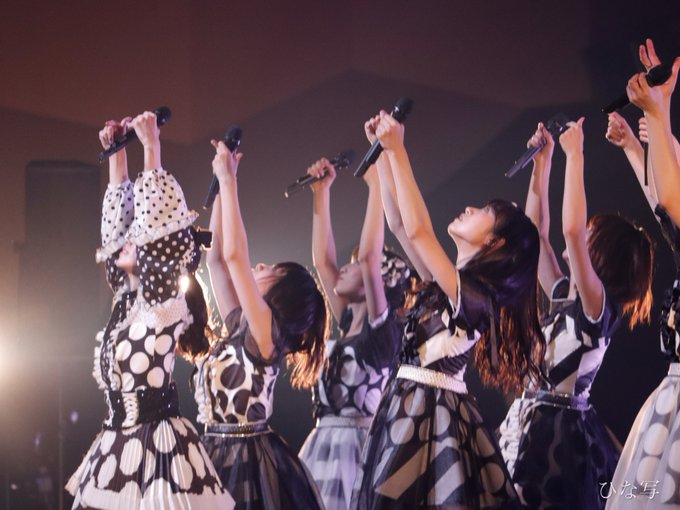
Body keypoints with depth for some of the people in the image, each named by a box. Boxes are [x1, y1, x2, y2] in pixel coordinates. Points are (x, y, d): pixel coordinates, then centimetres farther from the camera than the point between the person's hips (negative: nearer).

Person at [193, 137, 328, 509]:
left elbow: (235, 255, -19)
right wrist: (222, 184, 8)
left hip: (247, 463, -8)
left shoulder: (266, 336, -12)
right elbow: (217, 258, 11)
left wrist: (228, 179, -14)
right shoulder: (239, 330, 9)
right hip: (221, 457, 8)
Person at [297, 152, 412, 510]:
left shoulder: (385, 329, -6)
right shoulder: (349, 324, 14)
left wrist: (377, 185, -15)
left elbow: (369, 256, -17)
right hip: (324, 445, 7)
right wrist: (321, 192, 18)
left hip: (357, 446, -7)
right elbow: (323, 260, 19)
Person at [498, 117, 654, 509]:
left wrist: (575, 154, -21)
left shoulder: (600, 307, -12)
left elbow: (571, 229, -27)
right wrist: (542, 160, 15)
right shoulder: (563, 295, 11)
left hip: (560, 434, -8)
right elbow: (537, 230, 19)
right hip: (529, 425, 8)